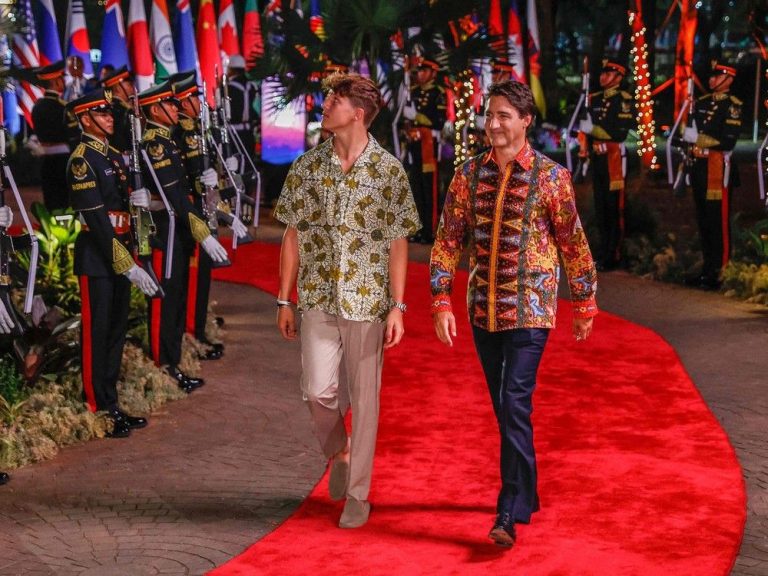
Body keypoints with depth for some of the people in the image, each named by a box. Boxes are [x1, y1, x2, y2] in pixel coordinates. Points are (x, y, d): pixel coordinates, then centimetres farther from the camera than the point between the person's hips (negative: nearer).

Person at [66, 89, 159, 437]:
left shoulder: (113, 155, 13)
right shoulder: (81, 160, -14)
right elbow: (97, 221, -20)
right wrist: (128, 266, -22)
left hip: (120, 254, 9)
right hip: (97, 259, -9)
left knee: (117, 331, 13)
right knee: (97, 334, -3)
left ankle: (111, 404, 22)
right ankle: (99, 411, 3)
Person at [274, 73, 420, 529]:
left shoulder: (389, 170, -3)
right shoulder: (307, 167, 4)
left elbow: (398, 243, -2)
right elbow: (293, 236, 7)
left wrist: (398, 307, -7)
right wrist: (284, 300, 5)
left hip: (368, 300, -2)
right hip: (319, 298, 2)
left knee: (365, 397, 3)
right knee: (318, 390, -9)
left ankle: (358, 495, 16)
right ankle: (339, 452, 23)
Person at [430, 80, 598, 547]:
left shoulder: (550, 176, -6)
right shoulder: (469, 174, 5)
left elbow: (574, 243, 1)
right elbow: (449, 240, 5)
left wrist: (585, 303, 6)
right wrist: (442, 302, -2)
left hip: (530, 310, -5)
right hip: (483, 310, 5)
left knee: (515, 407, -13)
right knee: (504, 408, 14)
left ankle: (510, 514, -12)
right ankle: (526, 494, 30)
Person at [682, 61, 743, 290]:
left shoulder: (732, 105, -7)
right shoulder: (702, 102, 16)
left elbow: (728, 141, -15)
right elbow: (692, 132, 21)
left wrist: (698, 139, -14)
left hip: (718, 168, -8)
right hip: (699, 167, 8)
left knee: (719, 223, -6)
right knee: (703, 221, 12)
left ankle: (720, 274, -2)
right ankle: (707, 269, 20)